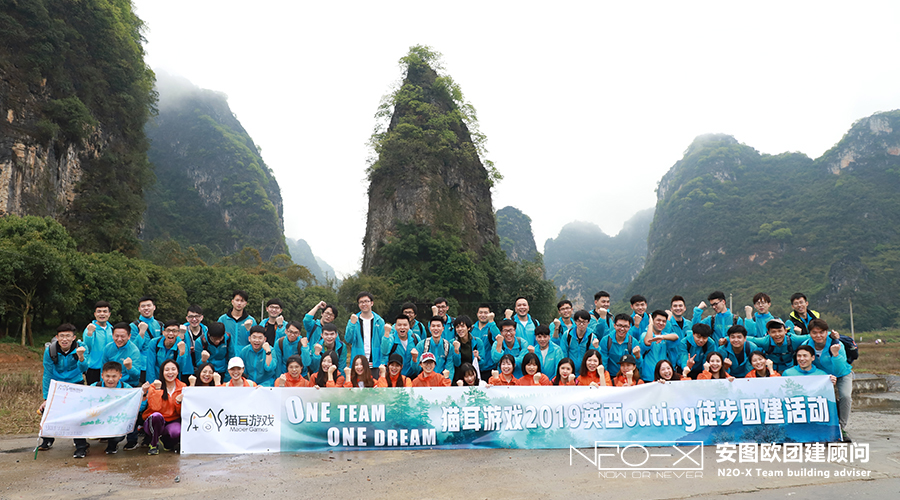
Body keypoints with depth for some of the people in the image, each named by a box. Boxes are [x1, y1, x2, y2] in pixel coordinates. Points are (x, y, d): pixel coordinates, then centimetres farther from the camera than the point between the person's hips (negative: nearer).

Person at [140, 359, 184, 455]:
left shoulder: (182, 387, 1)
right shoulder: (154, 386, -4)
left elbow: (182, 413, 1)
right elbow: (155, 407, -19)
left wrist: (178, 402, -19)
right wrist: (158, 389, -21)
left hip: (173, 421, 1)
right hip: (154, 422, -1)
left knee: (177, 433, -34)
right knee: (156, 415, -37)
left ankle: (166, 442, 6)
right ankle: (154, 445, -11)